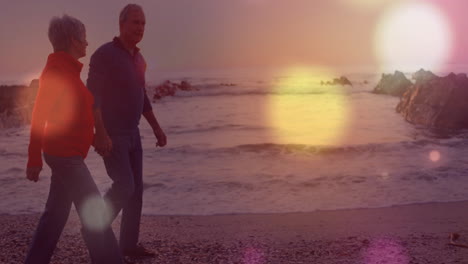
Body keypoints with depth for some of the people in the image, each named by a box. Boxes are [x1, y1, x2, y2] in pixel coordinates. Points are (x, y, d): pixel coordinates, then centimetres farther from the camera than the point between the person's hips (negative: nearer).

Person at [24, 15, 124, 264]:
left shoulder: (67, 69, 14)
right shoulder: (56, 70, -14)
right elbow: (39, 118, -17)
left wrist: (95, 139, 24)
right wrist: (34, 161, -16)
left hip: (67, 152, 10)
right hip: (65, 153, -10)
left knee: (57, 212, 15)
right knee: (95, 211, -9)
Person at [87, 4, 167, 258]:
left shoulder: (139, 59, 12)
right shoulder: (104, 54, -14)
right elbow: (92, 97, -21)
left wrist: (157, 129, 17)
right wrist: (101, 134, -29)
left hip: (132, 134, 8)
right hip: (111, 135, -8)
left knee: (136, 190, 6)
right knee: (125, 186, -13)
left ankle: (129, 244, 16)